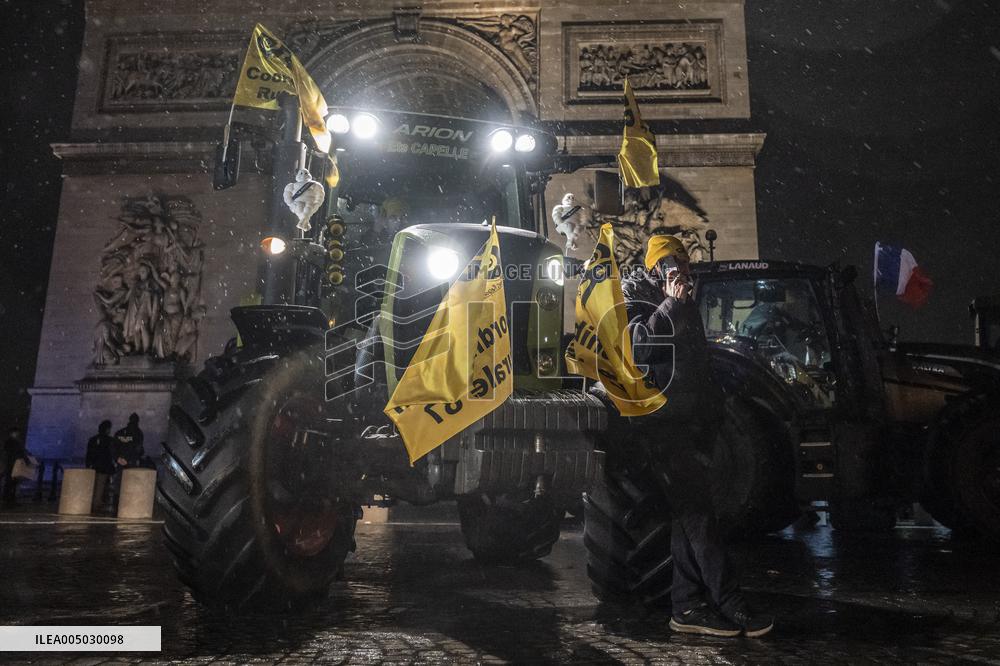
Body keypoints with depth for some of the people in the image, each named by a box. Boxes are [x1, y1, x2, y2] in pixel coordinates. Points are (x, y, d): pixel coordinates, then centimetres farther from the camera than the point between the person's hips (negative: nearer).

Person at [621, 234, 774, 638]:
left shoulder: (684, 303, 25)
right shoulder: (631, 293, 2)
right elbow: (635, 344, -16)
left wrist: (711, 403, 23)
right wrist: (670, 306, -12)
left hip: (691, 418, 8)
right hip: (659, 417, -8)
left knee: (689, 512, 6)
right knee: (696, 510, -12)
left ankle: (688, 605, 11)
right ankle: (731, 604, -10)